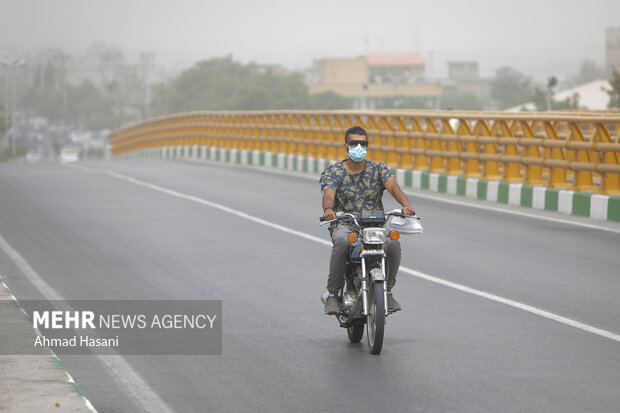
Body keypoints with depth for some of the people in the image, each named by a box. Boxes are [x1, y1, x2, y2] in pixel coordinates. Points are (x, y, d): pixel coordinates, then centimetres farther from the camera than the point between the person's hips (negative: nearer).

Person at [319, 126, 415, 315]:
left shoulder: (379, 168, 10)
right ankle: (332, 294, -23)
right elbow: (328, 194, -14)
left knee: (393, 243, -30)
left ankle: (387, 291, -8)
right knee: (342, 242, -37)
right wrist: (328, 209, -40)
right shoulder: (333, 172, 5)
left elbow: (393, 187, -9)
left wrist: (406, 205, -31)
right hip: (344, 224, -2)